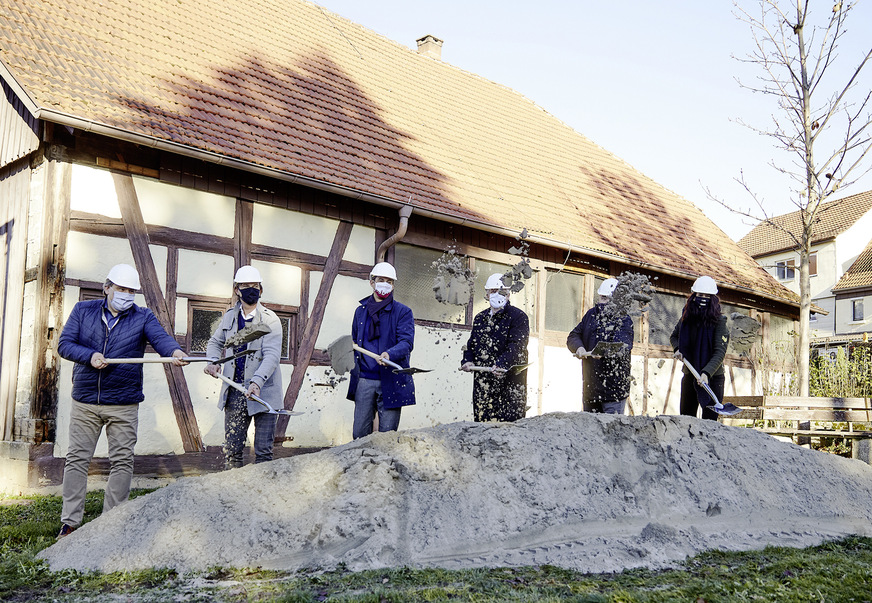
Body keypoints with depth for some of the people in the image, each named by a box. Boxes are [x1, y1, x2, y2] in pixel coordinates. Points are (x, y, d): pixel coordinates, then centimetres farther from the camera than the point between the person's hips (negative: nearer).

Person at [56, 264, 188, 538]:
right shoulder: (84, 310, 6)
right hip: (85, 402, 1)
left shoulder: (143, 317, 2)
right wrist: (90, 355, -19)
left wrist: (175, 351, -38)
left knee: (122, 461, 3)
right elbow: (64, 344, 0)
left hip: (124, 404, 0)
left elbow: (161, 337, -16)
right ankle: (70, 522, 14)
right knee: (77, 459, 5)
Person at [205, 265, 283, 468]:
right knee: (231, 449, 6)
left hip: (264, 393, -4)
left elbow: (272, 355, -17)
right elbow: (215, 342, 26)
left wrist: (257, 381, -32)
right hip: (235, 392, 4)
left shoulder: (270, 320, -6)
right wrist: (213, 361, 5)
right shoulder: (230, 316, 10)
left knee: (263, 451, -1)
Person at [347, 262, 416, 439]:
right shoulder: (361, 311, 15)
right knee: (359, 433, 4)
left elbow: (407, 342, -10)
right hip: (364, 380, 3)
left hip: (391, 382, -3)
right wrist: (354, 369, 9)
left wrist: (389, 354, -30)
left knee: (387, 435, -1)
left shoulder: (403, 312, 2)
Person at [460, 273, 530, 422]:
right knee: (482, 421, 7)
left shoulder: (518, 316, -1)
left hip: (510, 378, -5)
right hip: (482, 379, 6)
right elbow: (471, 343, 24)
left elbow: (517, 345, -13)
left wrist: (501, 363, -28)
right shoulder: (480, 318, 19)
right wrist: (468, 361, 4)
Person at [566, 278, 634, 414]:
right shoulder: (591, 314, 14)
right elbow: (573, 336, 14)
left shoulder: (624, 320, -4)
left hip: (614, 387, -6)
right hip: (590, 383, 6)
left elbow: (623, 345, -21)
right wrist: (578, 347, -11)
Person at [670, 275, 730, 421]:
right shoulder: (686, 318, 2)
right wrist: (677, 349, -1)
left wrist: (706, 373, -31)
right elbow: (674, 336, 21)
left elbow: (720, 352, -18)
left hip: (712, 377, -5)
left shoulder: (718, 321, -12)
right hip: (689, 376, 5)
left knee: (709, 421, -5)